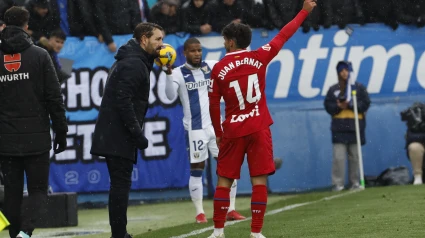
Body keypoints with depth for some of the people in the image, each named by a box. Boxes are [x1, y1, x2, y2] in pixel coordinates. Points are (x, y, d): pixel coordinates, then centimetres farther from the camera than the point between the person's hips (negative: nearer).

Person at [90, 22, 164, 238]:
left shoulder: (135, 61, 19)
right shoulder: (133, 64, -14)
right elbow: (123, 101, -22)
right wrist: (138, 134, -20)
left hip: (114, 136, 10)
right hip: (119, 137, -10)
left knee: (120, 185, 13)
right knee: (121, 185, -8)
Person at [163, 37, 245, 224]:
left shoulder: (212, 66, 5)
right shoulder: (179, 73, -6)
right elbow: (170, 96, -20)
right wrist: (168, 74, -35)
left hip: (216, 124, 4)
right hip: (195, 128, -4)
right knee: (196, 170, 0)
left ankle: (231, 210, 9)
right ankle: (200, 213, 10)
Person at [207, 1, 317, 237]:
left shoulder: (219, 69, -3)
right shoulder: (258, 58, -2)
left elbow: (213, 105, 0)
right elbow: (283, 35, 7)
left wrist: (218, 133, 12)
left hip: (232, 131, 0)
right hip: (258, 129, 0)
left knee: (224, 180, 8)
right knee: (259, 180, 1)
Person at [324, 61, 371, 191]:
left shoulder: (359, 88, 7)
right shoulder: (333, 89, 10)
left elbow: (365, 103, 0)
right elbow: (328, 106, 5)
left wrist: (350, 105, -11)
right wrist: (338, 106, -13)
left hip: (355, 127, 0)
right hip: (339, 127, 0)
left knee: (355, 156, 3)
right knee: (338, 156, -8)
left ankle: (355, 182, 10)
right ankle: (337, 183, -8)